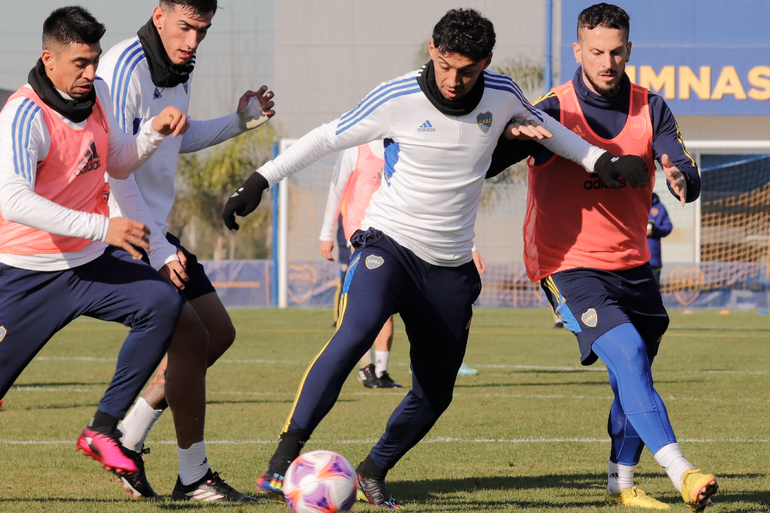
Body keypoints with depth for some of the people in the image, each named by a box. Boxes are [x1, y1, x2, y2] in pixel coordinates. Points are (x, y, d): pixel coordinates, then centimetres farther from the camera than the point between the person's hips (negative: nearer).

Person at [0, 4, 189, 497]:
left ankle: (103, 429, -13)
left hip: (89, 262, 6)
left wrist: (155, 131, -1)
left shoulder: (96, 94, 3)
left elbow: (118, 163, 20)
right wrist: (102, 227, -40)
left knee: (162, 303, -18)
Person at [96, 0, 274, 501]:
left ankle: (124, 441, 16)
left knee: (218, 333, 10)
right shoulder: (125, 66, -19)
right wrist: (158, 250, -24)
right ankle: (193, 478, -5)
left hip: (156, 231, 10)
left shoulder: (181, 70, 9)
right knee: (191, 339, -15)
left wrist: (239, 121, 14)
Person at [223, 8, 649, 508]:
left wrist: (601, 160, 13)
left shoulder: (502, 95, -4)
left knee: (435, 393, 6)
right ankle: (284, 458, -34)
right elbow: (329, 138, -3)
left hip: (451, 266, 5)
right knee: (357, 331, -32)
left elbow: (541, 125, 18)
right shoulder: (397, 99, -14)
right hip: (390, 242, -5)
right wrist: (261, 180, -3)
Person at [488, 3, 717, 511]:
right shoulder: (554, 112, -10)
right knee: (627, 352, -24)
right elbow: (483, 164, -12)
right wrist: (514, 136, -34)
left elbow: (687, 175, -7)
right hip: (570, 264, -6)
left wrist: (681, 179, -32)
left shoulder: (650, 108, 2)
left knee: (634, 376, 12)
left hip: (632, 264, 6)